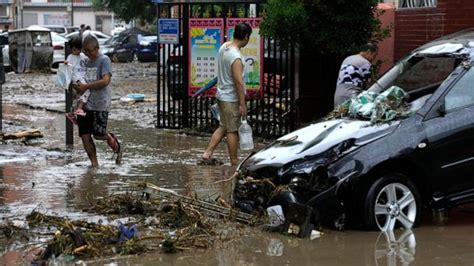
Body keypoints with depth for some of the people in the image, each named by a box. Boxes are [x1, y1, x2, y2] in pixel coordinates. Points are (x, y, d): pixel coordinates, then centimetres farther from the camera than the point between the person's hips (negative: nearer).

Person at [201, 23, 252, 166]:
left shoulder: (224, 47, 3)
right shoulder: (236, 57, -25)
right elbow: (238, 81, -24)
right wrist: (242, 104, -18)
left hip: (222, 94, 9)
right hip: (231, 98, -9)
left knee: (223, 127, 18)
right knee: (232, 130, 2)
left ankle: (207, 154, 16)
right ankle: (234, 163, 12)